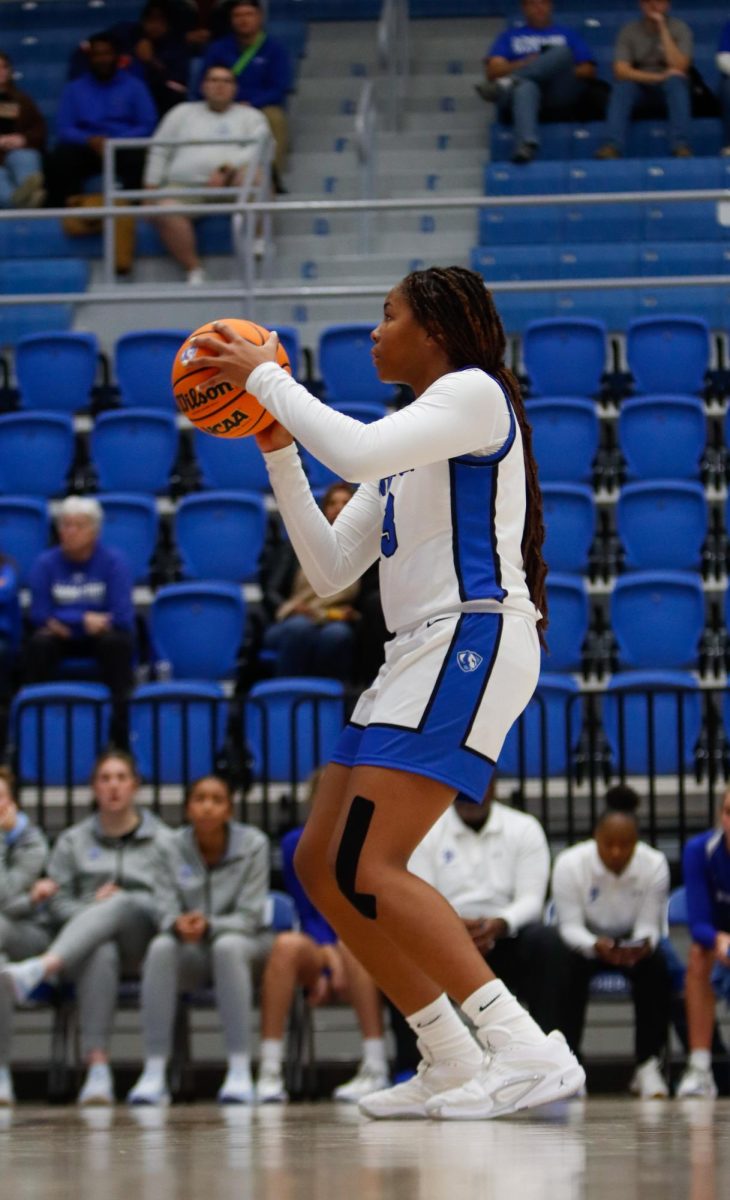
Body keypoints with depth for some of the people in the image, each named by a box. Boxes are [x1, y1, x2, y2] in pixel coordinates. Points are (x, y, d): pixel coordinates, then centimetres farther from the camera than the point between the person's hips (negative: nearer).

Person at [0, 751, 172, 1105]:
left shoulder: (163, 840, 15)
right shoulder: (72, 841, 18)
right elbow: (58, 903, 12)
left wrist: (120, 902, -8)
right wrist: (92, 914, -9)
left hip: (142, 941, 0)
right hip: (85, 942, 0)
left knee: (120, 903, -36)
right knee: (100, 955, -39)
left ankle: (40, 968, -60)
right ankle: (97, 1069, -54)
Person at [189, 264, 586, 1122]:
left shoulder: (474, 392, -3)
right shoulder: (405, 452, 26)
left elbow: (355, 451, -20)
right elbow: (328, 568, 21)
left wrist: (264, 376, -9)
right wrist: (277, 452, 14)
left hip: (473, 640, -10)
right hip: (419, 657, 10)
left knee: (366, 868, -22)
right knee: (320, 864, 7)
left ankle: (527, 1050, -27)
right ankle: (451, 1066, 8)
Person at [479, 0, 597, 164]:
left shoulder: (567, 34, 29)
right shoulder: (510, 36, 28)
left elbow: (588, 71, 17)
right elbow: (493, 71, 12)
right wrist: (524, 65, -5)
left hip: (560, 97, 1)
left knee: (562, 52, -28)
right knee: (525, 86, -40)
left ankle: (506, 84, -40)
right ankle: (526, 143, -68)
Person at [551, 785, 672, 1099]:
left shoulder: (654, 864, -18)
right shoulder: (569, 864, -22)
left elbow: (649, 924, -15)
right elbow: (569, 926, -22)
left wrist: (643, 945, -40)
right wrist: (596, 945, -43)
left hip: (633, 946, 1)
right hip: (584, 943, -1)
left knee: (656, 968, -31)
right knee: (569, 969, -35)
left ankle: (648, 1066, -23)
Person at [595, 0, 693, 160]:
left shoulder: (679, 28, -1)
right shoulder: (629, 31, 1)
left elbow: (678, 68, -16)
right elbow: (621, 71, -12)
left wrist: (663, 28, -16)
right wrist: (660, 77, -23)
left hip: (671, 93, -1)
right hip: (639, 93, 1)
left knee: (675, 81, -34)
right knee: (623, 84, -32)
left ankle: (681, 147, -46)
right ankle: (612, 147, -48)